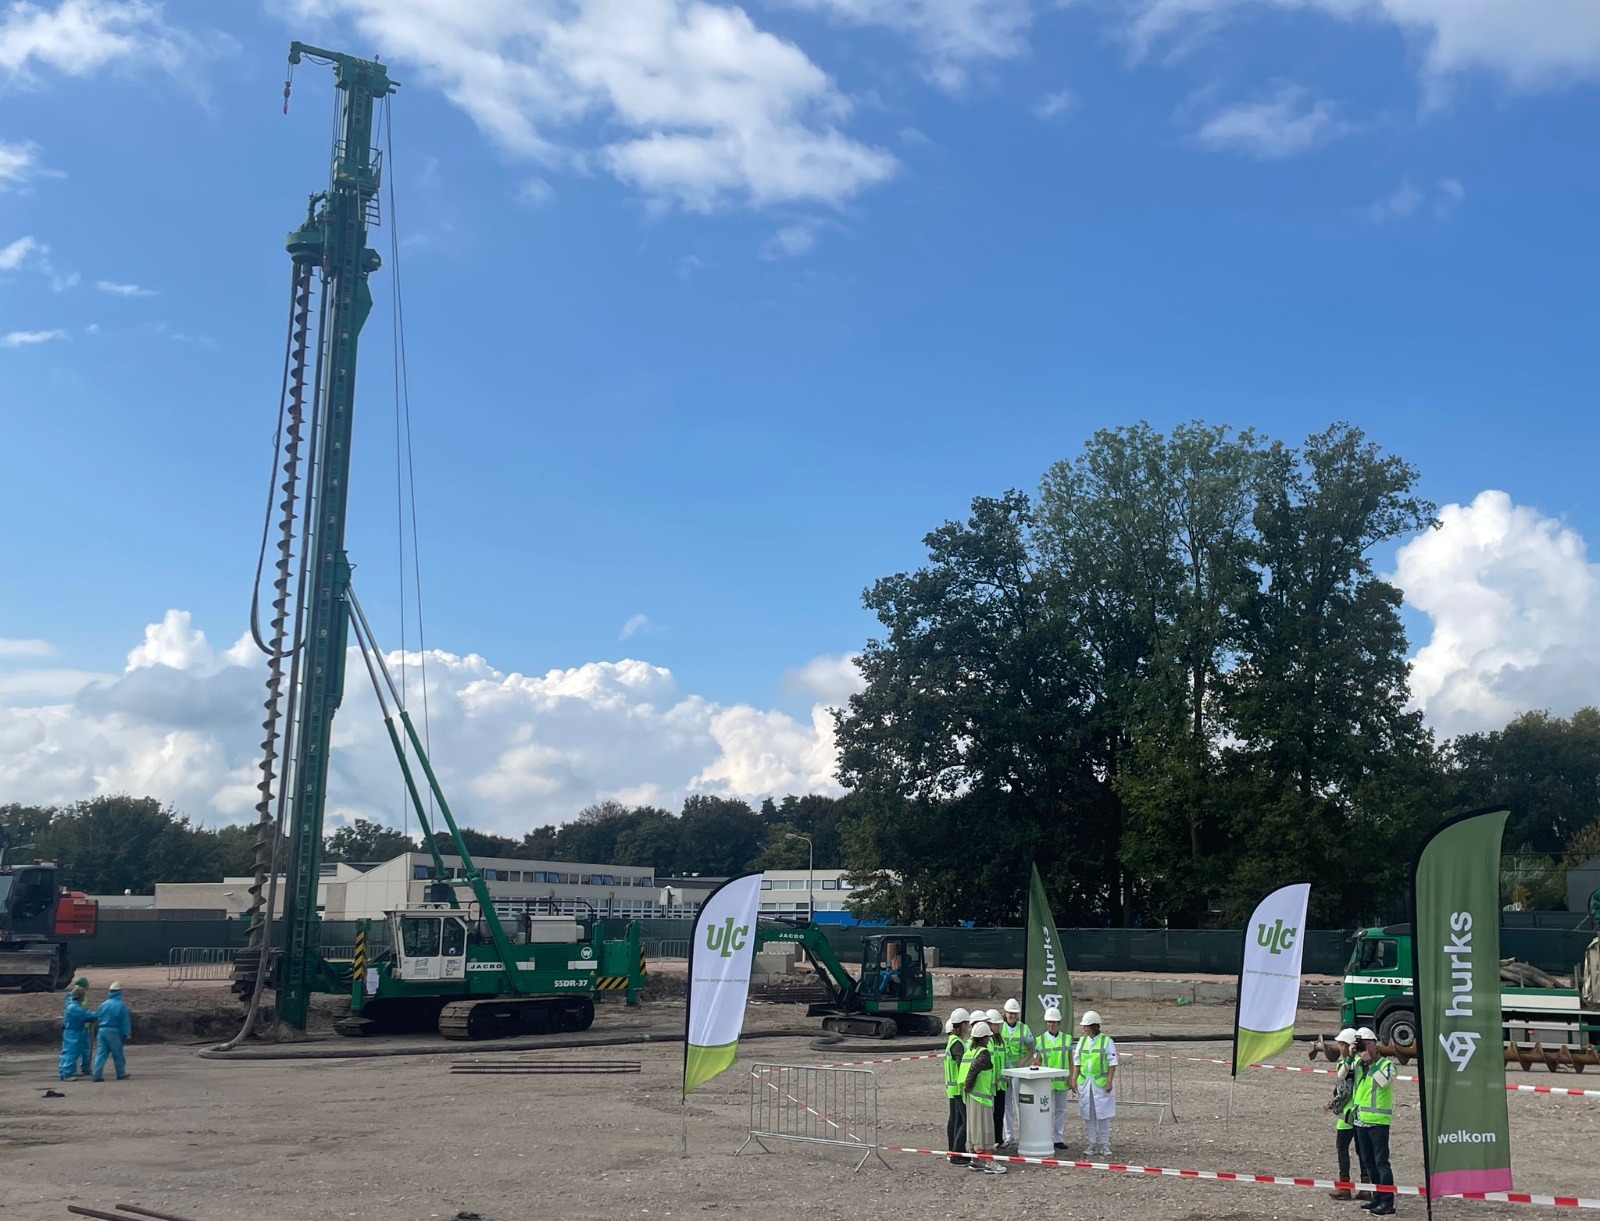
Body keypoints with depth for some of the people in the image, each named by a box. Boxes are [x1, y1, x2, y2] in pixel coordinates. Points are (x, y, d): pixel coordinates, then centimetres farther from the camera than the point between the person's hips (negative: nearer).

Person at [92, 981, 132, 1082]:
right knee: (118, 1054, 7)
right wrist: (126, 1034, -1)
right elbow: (125, 1021, -6)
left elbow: (97, 1018, 13)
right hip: (114, 1032, -4)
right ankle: (121, 1074, 15)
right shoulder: (121, 1005, -7)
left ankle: (97, 1075, -5)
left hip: (102, 1031, 4)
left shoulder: (103, 1004, 7)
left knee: (101, 1053, 3)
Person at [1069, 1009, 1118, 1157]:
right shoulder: (1081, 1041, 7)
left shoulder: (1106, 1041, -6)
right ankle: (1093, 1144, 16)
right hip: (1084, 1082, 4)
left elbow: (1112, 1063, -6)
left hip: (1101, 1083, -4)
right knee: (1088, 1115, 7)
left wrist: (1109, 1082, -12)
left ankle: (1105, 1144, 11)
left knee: (1103, 1115, 1)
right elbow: (1077, 1062, 9)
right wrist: (1074, 1080, 3)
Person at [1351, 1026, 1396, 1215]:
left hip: (1378, 1121, -7)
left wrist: (1370, 1061, -20)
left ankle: (1388, 1203, -7)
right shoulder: (1358, 1064, 11)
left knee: (1381, 1162, -8)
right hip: (1361, 1120, 7)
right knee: (1368, 1162, 13)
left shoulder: (1386, 1064, -7)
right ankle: (1377, 1198, 22)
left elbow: (1385, 1081, -25)